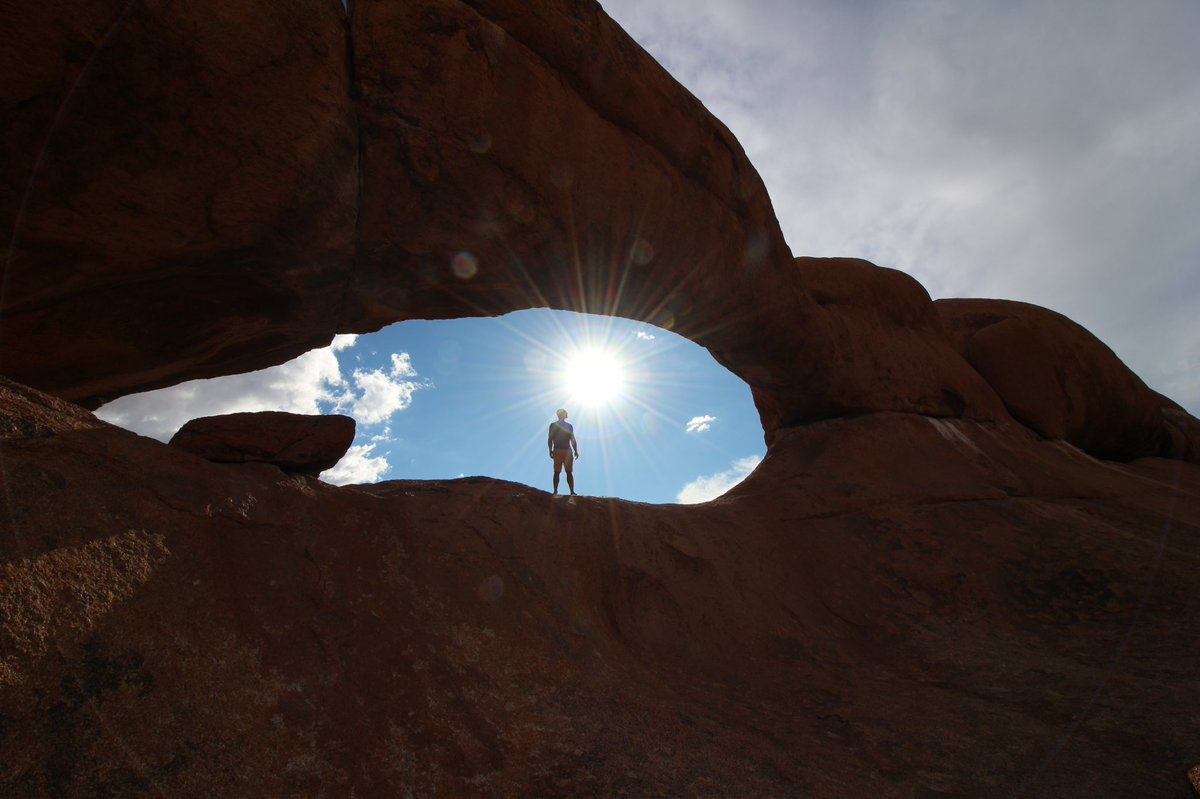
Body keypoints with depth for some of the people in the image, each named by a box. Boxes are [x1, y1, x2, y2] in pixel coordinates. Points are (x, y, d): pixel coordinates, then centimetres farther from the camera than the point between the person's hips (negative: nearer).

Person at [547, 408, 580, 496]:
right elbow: (550, 439, 5)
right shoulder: (553, 425, 9)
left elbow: (573, 439, 15)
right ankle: (555, 491, 0)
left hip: (567, 450, 2)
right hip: (557, 450, -2)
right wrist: (551, 450, -5)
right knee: (557, 472, -3)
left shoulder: (569, 426, 17)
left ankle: (572, 492, -8)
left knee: (569, 472, -4)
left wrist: (576, 451, 6)